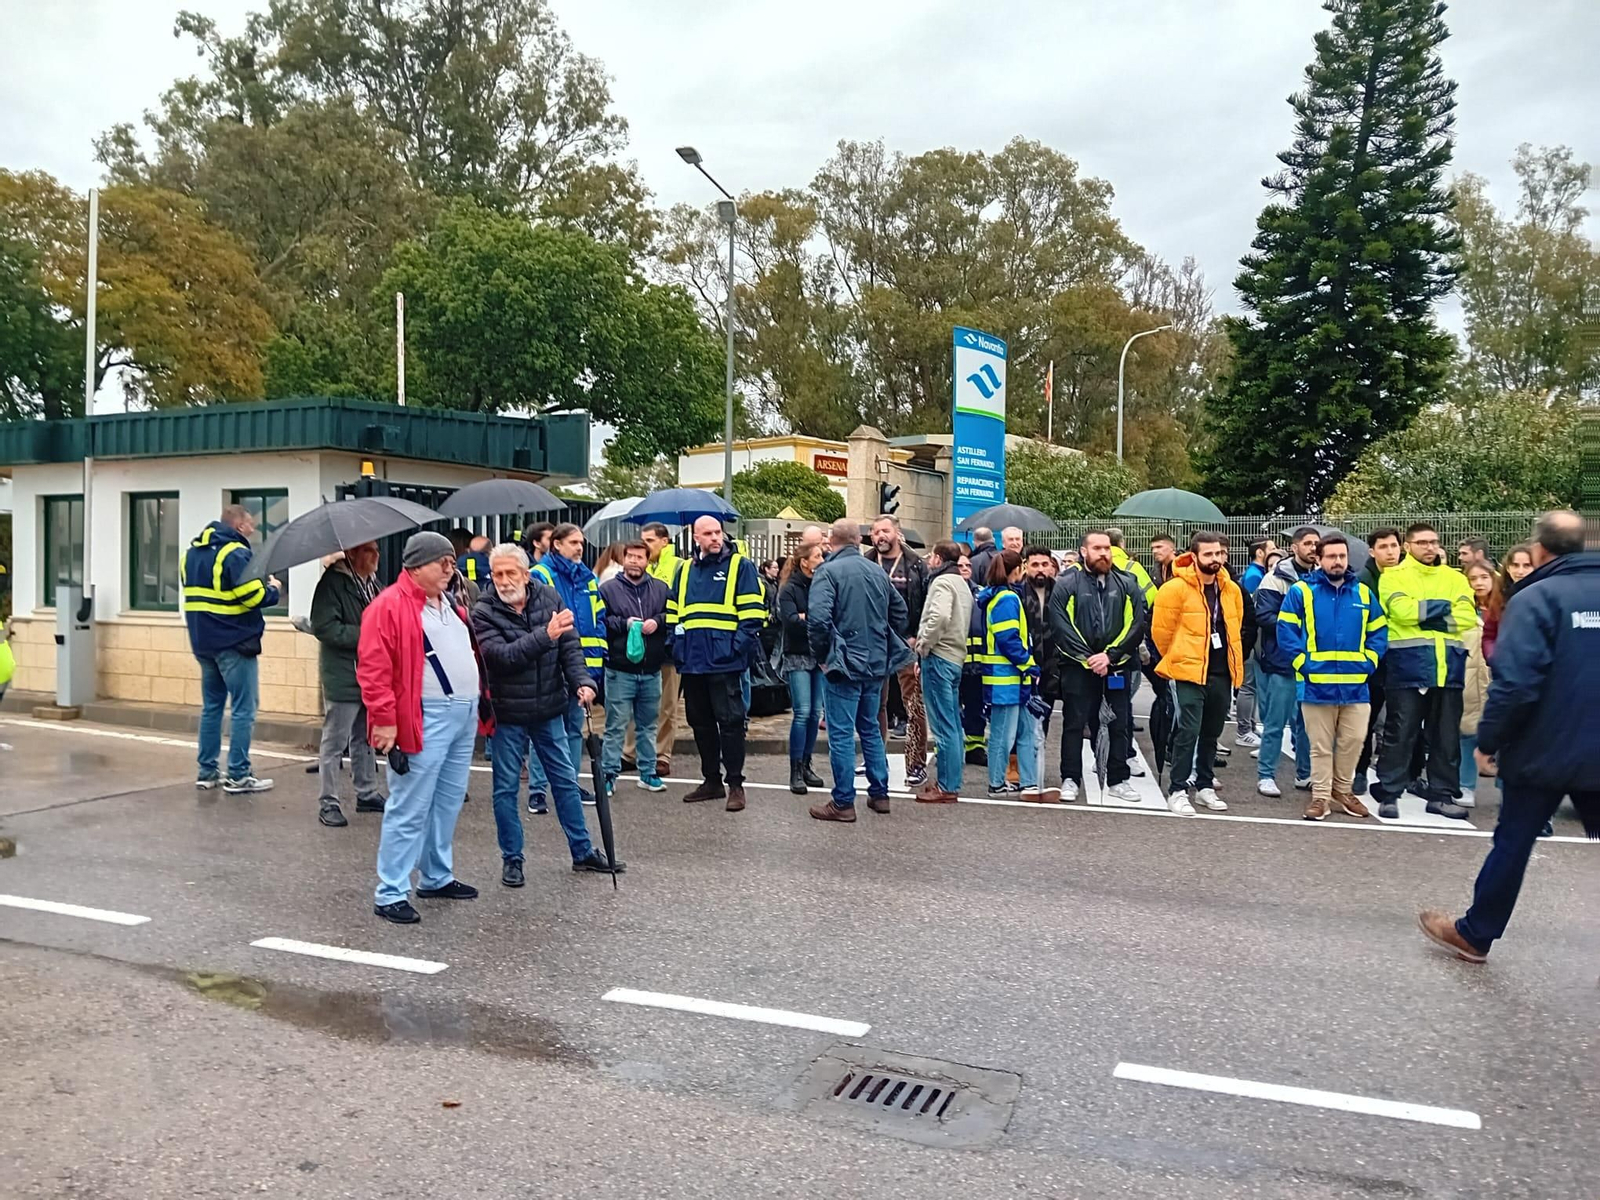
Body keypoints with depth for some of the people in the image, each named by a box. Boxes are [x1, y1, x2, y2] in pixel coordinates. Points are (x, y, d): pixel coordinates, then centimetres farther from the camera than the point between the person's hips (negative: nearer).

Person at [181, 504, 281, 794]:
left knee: (211, 706, 16)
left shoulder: (191, 552, 13)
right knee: (243, 710, -3)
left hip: (203, 642, 8)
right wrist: (273, 588, -1)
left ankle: (207, 772, 19)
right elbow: (254, 596, -22)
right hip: (234, 642, -8)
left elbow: (197, 591, 18)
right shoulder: (235, 553, -15)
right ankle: (238, 776, -2)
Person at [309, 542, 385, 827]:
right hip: (343, 677, -8)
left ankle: (367, 793, 29)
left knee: (365, 738, 18)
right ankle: (328, 803, 8)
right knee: (334, 741, 1)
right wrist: (365, 635, -21)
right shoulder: (333, 583, -13)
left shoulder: (373, 584, 13)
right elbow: (324, 627, -21)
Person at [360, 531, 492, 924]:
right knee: (410, 808, -4)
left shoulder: (448, 603, 17)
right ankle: (391, 893, 4)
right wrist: (384, 719, -20)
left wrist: (477, 702, 22)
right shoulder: (390, 605, -10)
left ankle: (437, 877, 29)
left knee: (448, 803, 16)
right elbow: (373, 668, -16)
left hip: (464, 716, 9)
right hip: (425, 720, -9)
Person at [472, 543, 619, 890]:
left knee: (566, 780, 12)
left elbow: (570, 646, -4)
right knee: (506, 787, 7)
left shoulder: (549, 598, -3)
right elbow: (501, 656, -24)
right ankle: (511, 859, 22)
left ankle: (583, 851, 25)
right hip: (507, 714, -3)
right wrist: (545, 635, -29)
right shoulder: (484, 612, -11)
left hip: (549, 709, 3)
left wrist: (583, 682, -19)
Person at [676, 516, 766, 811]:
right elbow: (675, 612, 20)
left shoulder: (740, 566, -2)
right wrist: (677, 646, 9)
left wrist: (739, 646, -14)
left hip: (724, 661, -6)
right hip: (692, 661, 6)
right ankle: (711, 780, 24)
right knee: (700, 722, 12)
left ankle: (735, 784, 7)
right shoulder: (686, 570, 15)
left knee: (730, 721, -3)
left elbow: (753, 611, -7)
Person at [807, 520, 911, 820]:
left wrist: (822, 654, -10)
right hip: (876, 663, 7)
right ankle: (879, 794, 23)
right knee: (871, 728, 18)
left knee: (841, 733, 0)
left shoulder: (828, 571, -11)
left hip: (844, 663, -6)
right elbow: (899, 611, 18)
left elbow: (818, 618, -23)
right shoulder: (878, 571, 9)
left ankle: (843, 803, 4)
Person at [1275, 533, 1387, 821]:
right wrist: (1303, 664, -12)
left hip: (1355, 685, 3)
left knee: (1353, 740, 7)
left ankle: (1342, 789, 27)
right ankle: (1320, 796, 14)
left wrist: (1367, 663, -1)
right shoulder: (1301, 591, -2)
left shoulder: (1363, 593, 10)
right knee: (1321, 746, 4)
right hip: (1316, 684, -3)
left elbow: (1379, 632, 12)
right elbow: (1286, 632, -6)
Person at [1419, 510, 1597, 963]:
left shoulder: (1536, 597, -13)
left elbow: (1515, 682, -21)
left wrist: (1488, 740, -10)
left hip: (1544, 749, -5)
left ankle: (1475, 934, 21)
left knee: (1512, 843, 8)